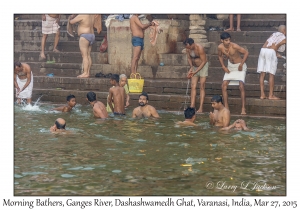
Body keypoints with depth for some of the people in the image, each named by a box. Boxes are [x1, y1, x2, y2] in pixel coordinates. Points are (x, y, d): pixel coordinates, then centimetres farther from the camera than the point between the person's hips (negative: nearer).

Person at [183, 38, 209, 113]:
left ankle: (201, 108, -9)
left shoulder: (200, 48, -27)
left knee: (202, 87, -7)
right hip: (194, 67, 6)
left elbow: (203, 61, -23)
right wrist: (191, 68, -12)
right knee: (193, 86, -4)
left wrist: (196, 71, -25)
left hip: (203, 66, -6)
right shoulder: (188, 49, -9)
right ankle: (192, 106, -7)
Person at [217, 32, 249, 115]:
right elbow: (220, 56, 9)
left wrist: (241, 64, -21)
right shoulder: (220, 47, -13)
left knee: (241, 86, -17)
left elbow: (246, 53, -20)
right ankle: (226, 107, 4)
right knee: (224, 85, -4)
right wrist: (223, 66, -2)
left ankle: (243, 109, -13)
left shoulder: (234, 46, -28)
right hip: (230, 66, 5)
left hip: (239, 67, -5)